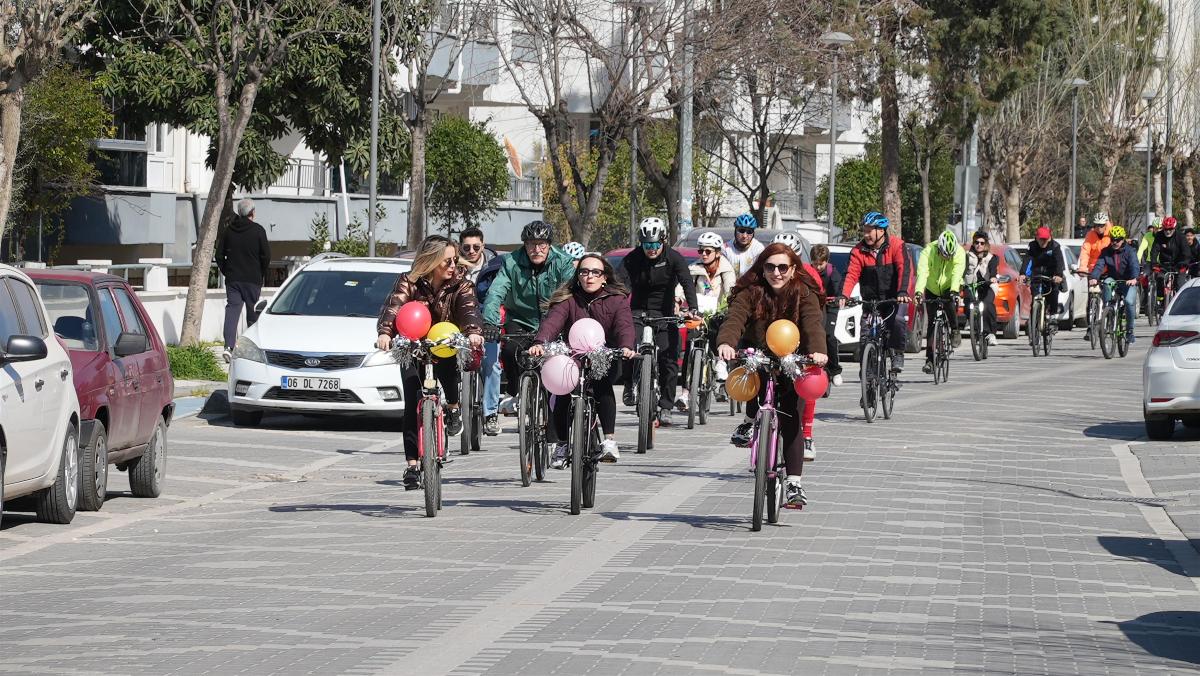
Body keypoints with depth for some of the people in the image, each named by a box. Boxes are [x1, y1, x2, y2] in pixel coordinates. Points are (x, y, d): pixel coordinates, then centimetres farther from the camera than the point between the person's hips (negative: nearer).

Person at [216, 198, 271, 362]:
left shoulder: (229, 230, 6)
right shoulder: (257, 231, -5)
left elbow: (219, 255, 7)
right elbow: (266, 256, -7)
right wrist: (263, 276, 6)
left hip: (232, 280, 3)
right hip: (252, 280, -3)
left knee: (232, 311, -3)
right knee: (253, 313, 9)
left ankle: (229, 347, -20)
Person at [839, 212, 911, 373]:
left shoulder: (896, 245, -10)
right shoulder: (859, 250, -3)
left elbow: (903, 270, -21)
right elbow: (851, 275, -12)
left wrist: (902, 292, -36)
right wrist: (843, 296, -30)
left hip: (894, 298, -3)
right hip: (871, 298, 3)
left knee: (898, 320, -28)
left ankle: (898, 354, -6)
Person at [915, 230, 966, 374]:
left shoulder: (959, 253, -24)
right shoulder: (928, 251, -27)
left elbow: (957, 273, -37)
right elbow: (922, 272, -39)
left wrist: (954, 291, -54)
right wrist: (919, 292, -54)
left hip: (949, 288, -1)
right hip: (932, 289, 1)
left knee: (950, 304, -33)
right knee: (931, 322, -4)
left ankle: (955, 330, -6)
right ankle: (929, 359, -1)